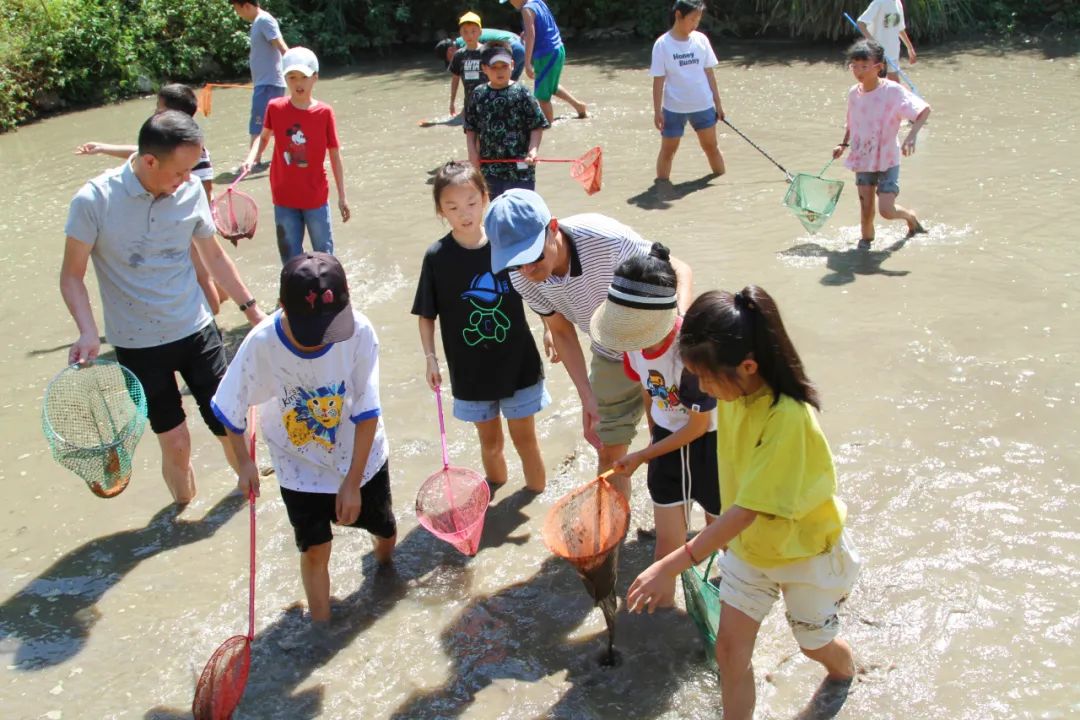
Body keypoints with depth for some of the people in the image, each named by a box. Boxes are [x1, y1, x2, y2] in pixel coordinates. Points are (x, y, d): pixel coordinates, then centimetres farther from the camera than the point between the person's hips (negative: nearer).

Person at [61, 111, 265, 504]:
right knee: (175, 443, 2)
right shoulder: (94, 201, -17)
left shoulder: (191, 190, -7)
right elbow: (72, 275, -7)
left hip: (198, 330, 3)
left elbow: (214, 254, 9)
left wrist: (252, 309, 12)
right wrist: (88, 332, -22)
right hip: (138, 346, -2)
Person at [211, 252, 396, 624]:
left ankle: (382, 553, 56)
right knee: (315, 550, 1)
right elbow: (230, 410, -9)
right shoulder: (261, 345, -29)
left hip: (362, 458, 1)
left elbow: (367, 414, -21)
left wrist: (352, 482, -17)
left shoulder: (359, 332, -30)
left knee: (386, 531, 19)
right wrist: (244, 463, 1)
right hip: (301, 468, -1)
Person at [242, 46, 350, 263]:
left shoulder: (324, 112, -10)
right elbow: (264, 137, 10)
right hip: (284, 198, 2)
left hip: (316, 197, -1)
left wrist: (342, 196, -2)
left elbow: (334, 155, -4)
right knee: (291, 259, 12)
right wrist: (251, 158, -11)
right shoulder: (275, 108, -6)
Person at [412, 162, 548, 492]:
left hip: (518, 363, 0)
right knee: (490, 442, 18)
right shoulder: (436, 257, -11)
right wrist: (430, 359, -9)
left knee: (524, 439, 12)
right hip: (471, 371, 1)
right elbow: (426, 315, -2)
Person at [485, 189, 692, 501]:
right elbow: (562, 332, -5)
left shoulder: (605, 239, -38)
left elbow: (679, 270, -26)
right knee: (609, 453, 13)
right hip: (611, 358, 4)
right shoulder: (522, 278, -22)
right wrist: (588, 398, -10)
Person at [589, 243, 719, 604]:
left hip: (710, 442, -4)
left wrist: (642, 456, -15)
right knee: (667, 539, 12)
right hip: (667, 440, 4)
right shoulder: (633, 340, -17)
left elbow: (698, 426, -22)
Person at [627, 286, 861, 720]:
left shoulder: (788, 418, -37)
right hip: (746, 544, 5)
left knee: (815, 644, 21)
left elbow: (747, 510, -38)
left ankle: (844, 670, 55)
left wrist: (672, 565, -40)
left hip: (806, 551, -5)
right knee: (730, 646, 3)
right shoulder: (735, 391, -15)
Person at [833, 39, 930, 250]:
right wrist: (843, 144, 13)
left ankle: (910, 217, 22)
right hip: (862, 159, 4)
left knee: (886, 210, -11)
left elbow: (924, 109, -18)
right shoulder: (853, 93, 1)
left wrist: (912, 134, -31)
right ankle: (866, 239, 30)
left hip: (887, 160, -4)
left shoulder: (893, 91, -16)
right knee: (866, 207, 4)